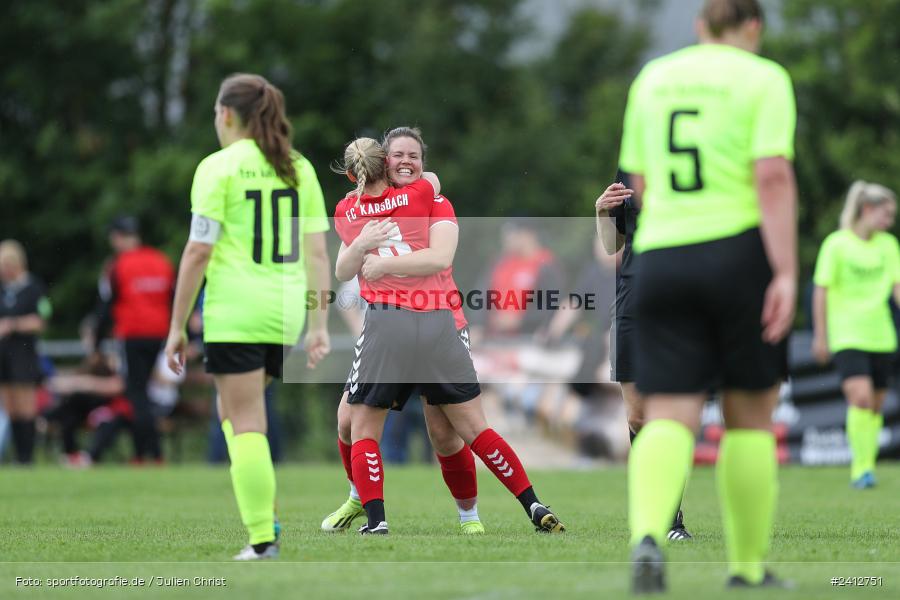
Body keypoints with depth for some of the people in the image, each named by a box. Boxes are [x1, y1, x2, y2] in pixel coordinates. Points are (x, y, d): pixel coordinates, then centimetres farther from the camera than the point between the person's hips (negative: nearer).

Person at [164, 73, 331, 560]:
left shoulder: (219, 167, -5)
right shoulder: (298, 168, 11)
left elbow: (199, 251, -9)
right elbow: (316, 252, 10)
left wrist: (177, 327, -4)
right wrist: (319, 327, 13)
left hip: (235, 312, -6)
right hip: (288, 311, 6)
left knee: (245, 423, -3)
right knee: (232, 410, 22)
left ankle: (263, 541, -7)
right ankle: (266, 512, 13)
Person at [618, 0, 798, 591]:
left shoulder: (653, 78, 14)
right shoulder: (764, 79, -1)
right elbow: (774, 177, -14)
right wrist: (787, 274, -17)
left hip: (661, 258, 3)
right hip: (742, 254, -3)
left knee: (669, 419, -3)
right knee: (750, 416, 11)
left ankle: (648, 536, -30)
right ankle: (749, 565, 17)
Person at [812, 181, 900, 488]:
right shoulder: (837, 244, -7)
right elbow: (821, 290, -3)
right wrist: (820, 335, -3)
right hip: (846, 335, -5)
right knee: (861, 397, -21)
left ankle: (865, 467, 21)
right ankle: (861, 467, -14)